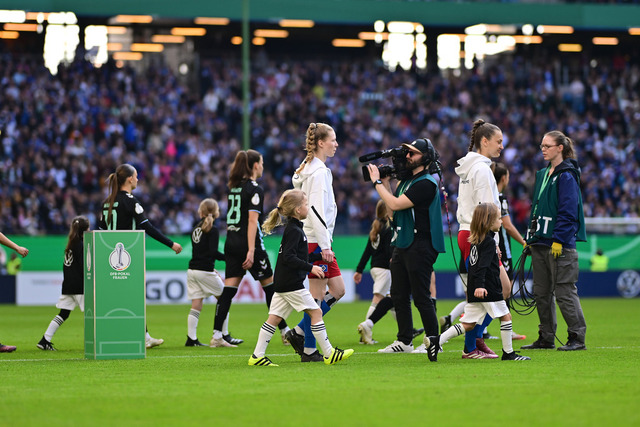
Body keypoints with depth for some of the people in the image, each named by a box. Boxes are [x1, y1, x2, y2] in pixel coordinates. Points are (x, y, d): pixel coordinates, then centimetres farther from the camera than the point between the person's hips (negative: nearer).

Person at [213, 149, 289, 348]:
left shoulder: (234, 187, 12)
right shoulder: (255, 189, -11)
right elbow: (252, 221, -17)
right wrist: (251, 251, -20)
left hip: (231, 242, 7)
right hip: (247, 244, -7)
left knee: (228, 290, 3)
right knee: (270, 287, 6)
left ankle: (218, 335, -4)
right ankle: (284, 331, 14)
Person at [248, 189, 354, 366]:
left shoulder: (293, 229, 18)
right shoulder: (294, 230, -13)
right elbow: (289, 258, -22)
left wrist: (320, 256, 30)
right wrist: (310, 268, -21)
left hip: (283, 284, 10)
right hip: (291, 284, -10)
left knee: (274, 318, 6)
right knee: (316, 312, -5)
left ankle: (257, 356, 4)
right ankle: (329, 354, -2)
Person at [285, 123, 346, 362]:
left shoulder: (310, 168, 16)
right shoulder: (318, 171, -14)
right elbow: (316, 210, -21)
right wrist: (324, 245, -24)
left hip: (319, 241, 10)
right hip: (316, 241, -10)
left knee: (337, 290, 11)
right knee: (317, 294, -4)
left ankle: (299, 332, 14)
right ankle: (308, 350, 2)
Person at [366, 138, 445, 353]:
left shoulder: (426, 183, -15)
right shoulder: (406, 180, 15)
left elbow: (395, 204, -20)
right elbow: (392, 207, 15)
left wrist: (377, 182, -11)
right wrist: (385, 181, 10)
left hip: (420, 245, -10)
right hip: (402, 245, 10)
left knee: (421, 297, -6)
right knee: (399, 295, 10)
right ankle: (404, 341, 17)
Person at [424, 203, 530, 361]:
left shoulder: (476, 240, 16)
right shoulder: (489, 242, -11)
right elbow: (482, 265, -22)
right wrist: (480, 285, -29)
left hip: (475, 291, 8)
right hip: (489, 290, -8)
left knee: (468, 324, 6)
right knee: (506, 316, 4)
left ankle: (436, 341, -5)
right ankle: (508, 353, 8)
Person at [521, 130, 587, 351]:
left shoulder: (567, 176, -10)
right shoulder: (543, 174, 16)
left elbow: (568, 211, -15)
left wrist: (558, 240, -19)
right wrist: (530, 238, 17)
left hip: (560, 244, -9)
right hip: (541, 242, 9)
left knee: (564, 292, -6)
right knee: (541, 292, 10)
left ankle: (577, 338, 0)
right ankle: (546, 337, 17)